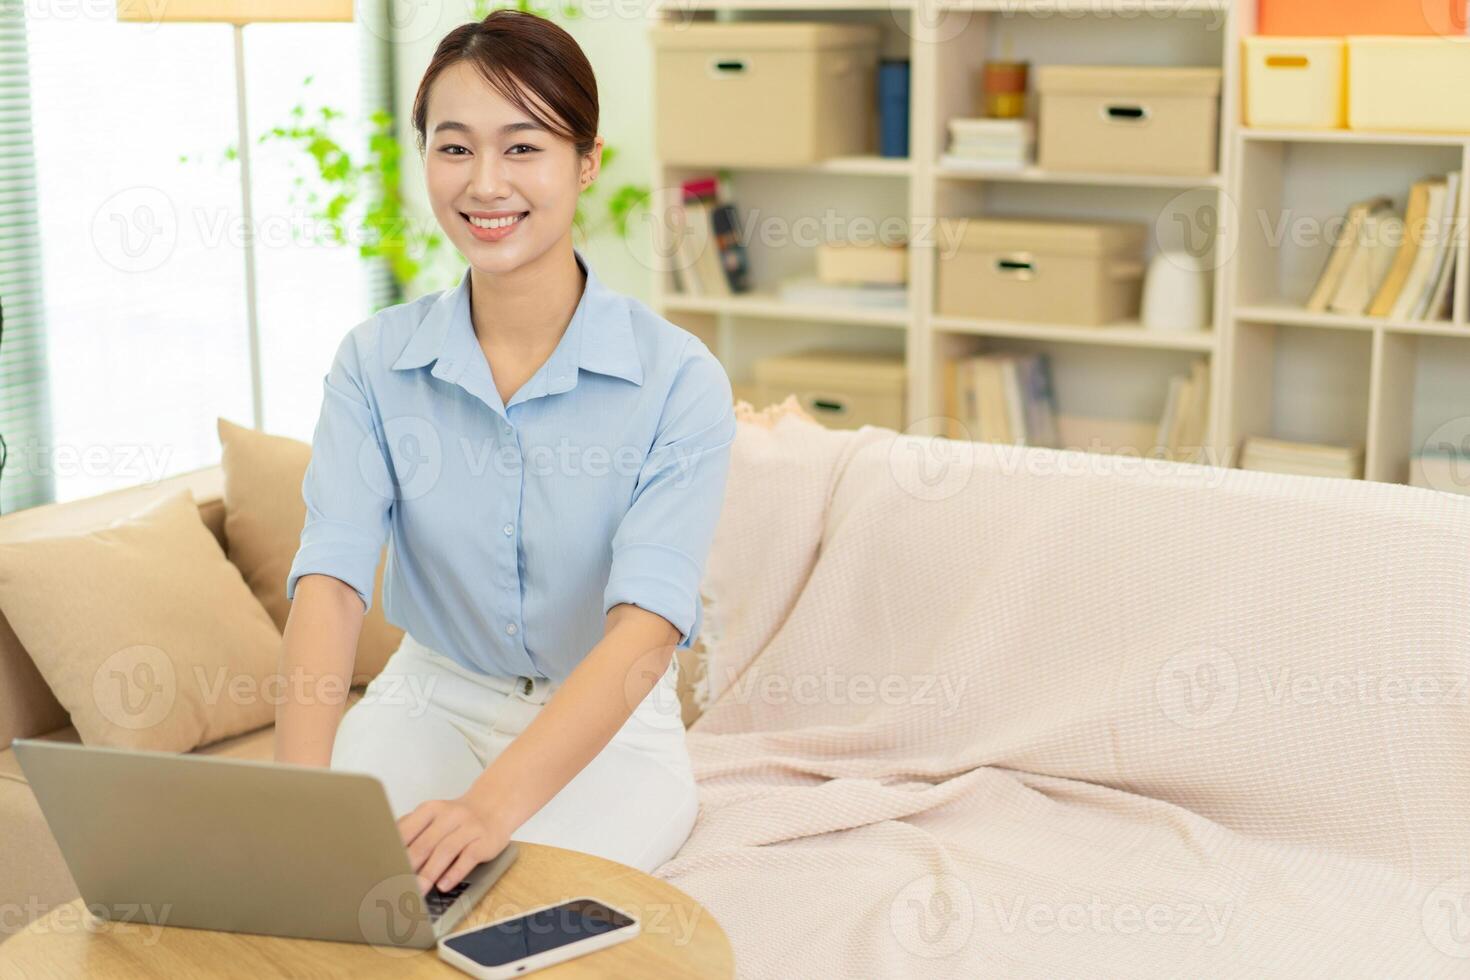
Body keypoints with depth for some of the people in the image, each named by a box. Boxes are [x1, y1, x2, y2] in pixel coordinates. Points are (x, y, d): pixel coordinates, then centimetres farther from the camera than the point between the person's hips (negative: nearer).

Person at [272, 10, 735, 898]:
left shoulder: (679, 380, -15)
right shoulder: (374, 364, -6)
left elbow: (648, 625, -26)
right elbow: (332, 579, -18)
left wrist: (493, 805, -41)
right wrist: (300, 786, -37)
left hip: (609, 728, -2)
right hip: (430, 701, 3)